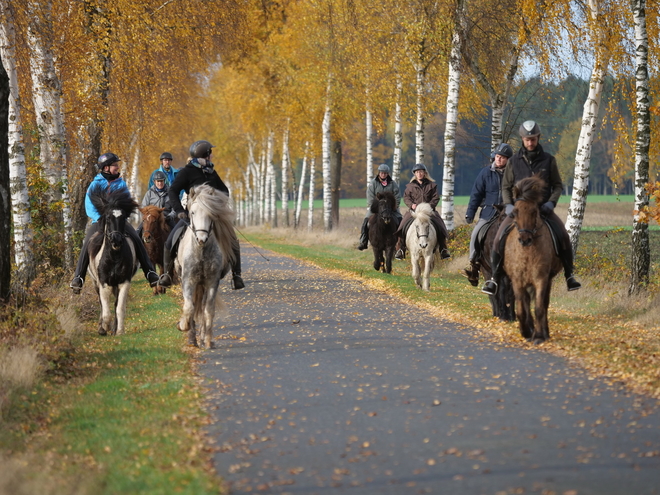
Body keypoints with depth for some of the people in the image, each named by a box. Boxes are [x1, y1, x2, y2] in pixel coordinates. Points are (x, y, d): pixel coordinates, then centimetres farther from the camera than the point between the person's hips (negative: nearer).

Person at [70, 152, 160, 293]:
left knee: (137, 240, -18)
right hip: (99, 220, -2)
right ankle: (78, 277, -20)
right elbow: (89, 206, -4)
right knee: (87, 244, -25)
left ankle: (149, 272, -12)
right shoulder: (95, 184, 1)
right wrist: (100, 218, -21)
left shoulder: (121, 184, 8)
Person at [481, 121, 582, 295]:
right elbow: (506, 186, 10)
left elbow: (558, 186, 7)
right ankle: (495, 277, -5)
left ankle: (569, 275, -6)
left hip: (543, 208, -1)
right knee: (499, 238, -18)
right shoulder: (514, 161, 5)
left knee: (563, 236, -21)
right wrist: (508, 205, -6)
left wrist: (551, 203, -10)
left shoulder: (549, 160, 3)